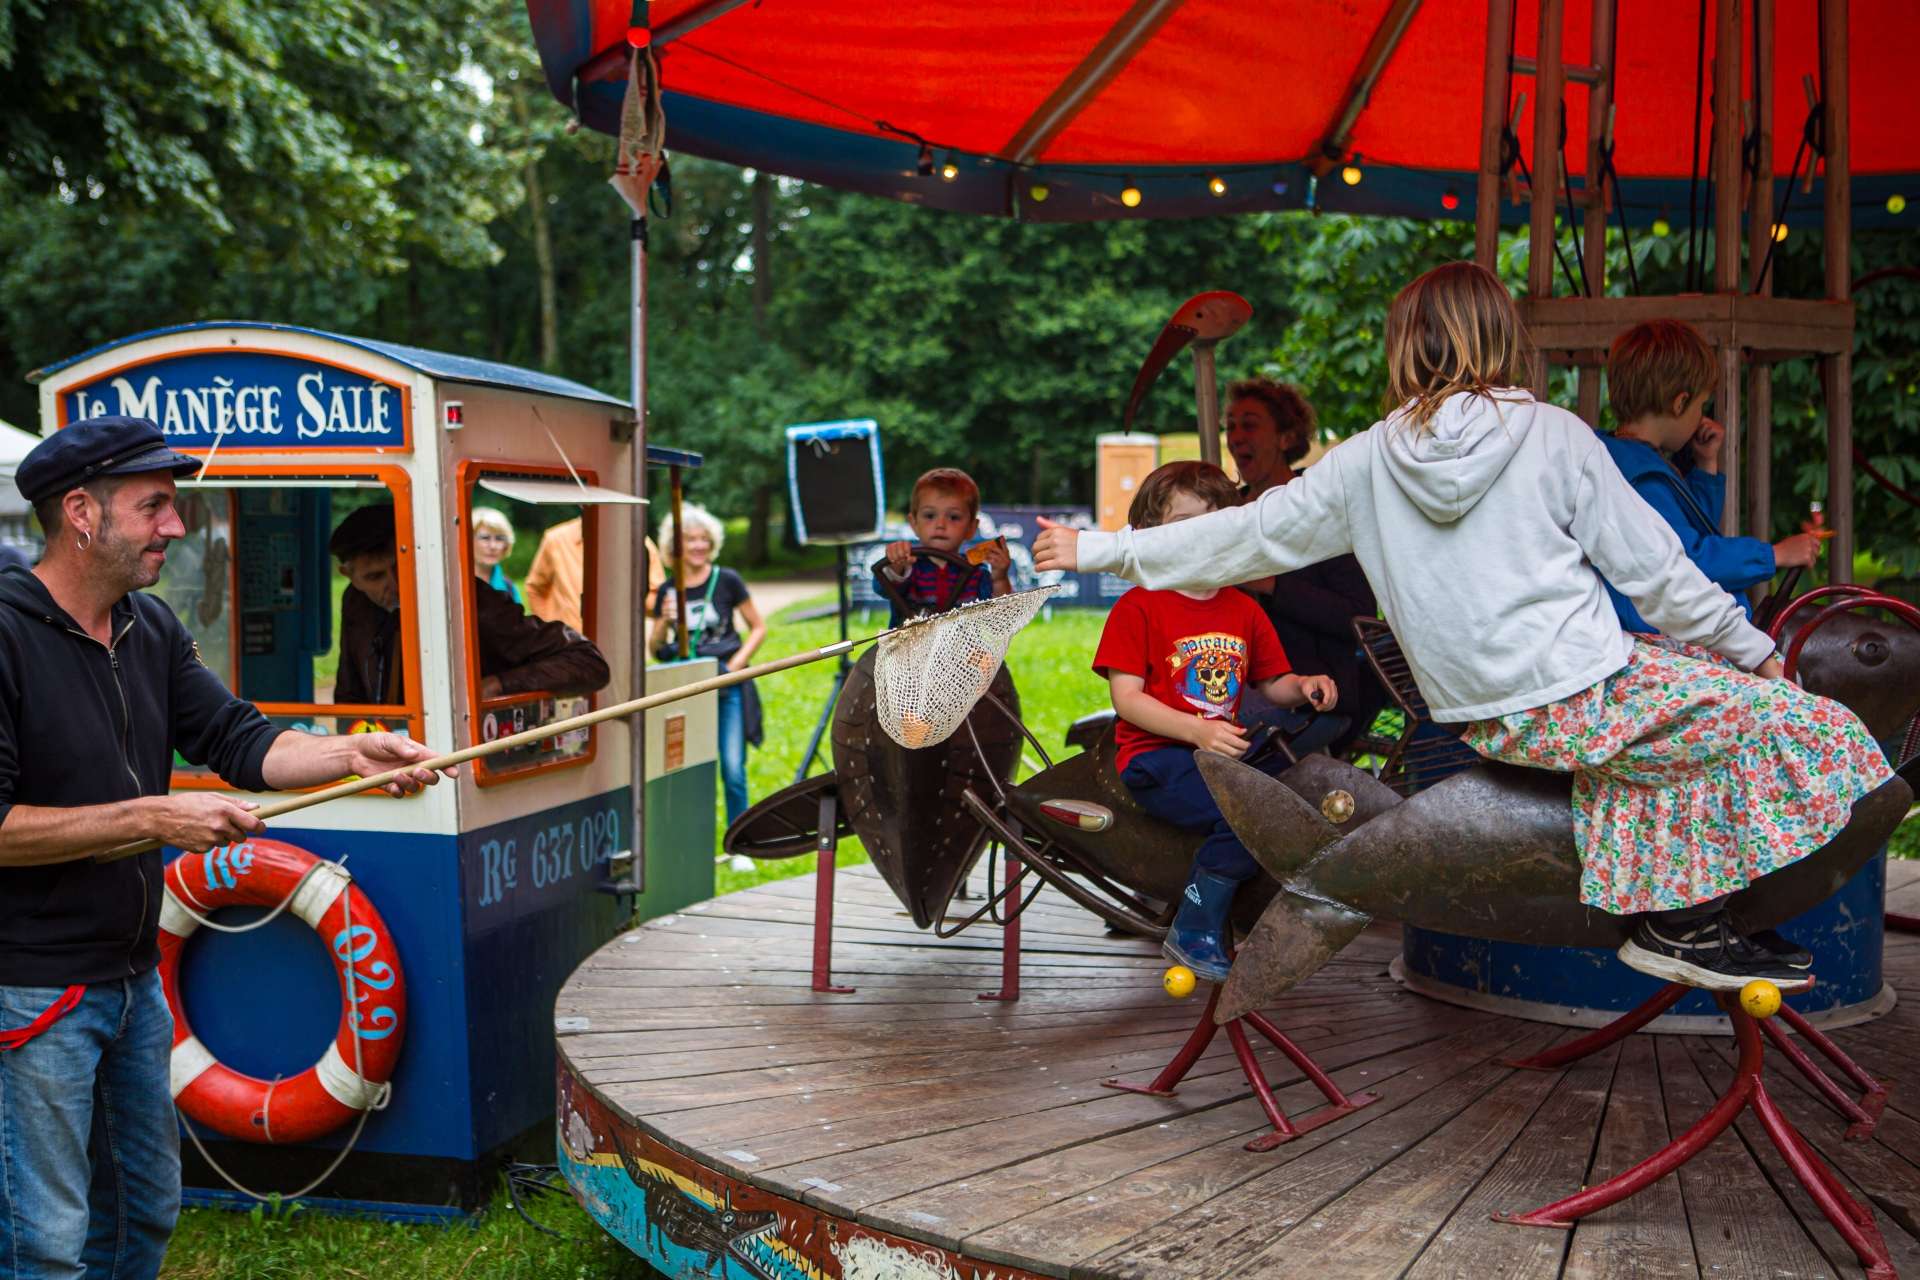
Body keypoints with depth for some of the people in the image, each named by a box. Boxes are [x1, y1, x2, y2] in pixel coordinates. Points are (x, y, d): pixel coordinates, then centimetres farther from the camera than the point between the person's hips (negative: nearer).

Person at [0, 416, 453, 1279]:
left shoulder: (152, 631, 7)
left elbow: (238, 741, 3)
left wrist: (351, 754, -14)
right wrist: (150, 817, -21)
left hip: (135, 975, 8)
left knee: (147, 1209, 20)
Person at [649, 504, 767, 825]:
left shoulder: (727, 581, 0)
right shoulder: (668, 591, 7)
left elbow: (759, 628, 7)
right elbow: (654, 649, 11)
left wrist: (738, 661, -6)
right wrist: (664, 621, -7)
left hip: (728, 687, -2)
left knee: (733, 771, -6)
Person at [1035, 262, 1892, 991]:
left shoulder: (1371, 460, 3)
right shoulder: (1554, 435, -6)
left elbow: (1249, 535, 9)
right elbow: (1655, 571, -2)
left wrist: (1099, 549, 20)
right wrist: (1753, 649, 12)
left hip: (1485, 719, 6)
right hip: (1580, 697, -6)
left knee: (1687, 724, 28)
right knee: (1791, 723, 9)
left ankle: (1658, 912, 22)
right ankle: (1687, 924, 8)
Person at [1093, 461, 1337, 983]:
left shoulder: (1244, 611, 16)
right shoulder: (1138, 607, -3)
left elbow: (1271, 685, 21)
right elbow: (1126, 699, -11)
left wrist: (1303, 686, -4)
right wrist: (1197, 730, -23)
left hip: (1226, 748, 6)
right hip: (1156, 759, -6)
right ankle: (1193, 935, -12)